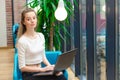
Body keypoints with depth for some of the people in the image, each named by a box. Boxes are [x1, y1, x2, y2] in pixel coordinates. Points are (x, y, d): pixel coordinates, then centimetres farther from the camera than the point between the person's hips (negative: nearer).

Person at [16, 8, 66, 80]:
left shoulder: (41, 36, 5)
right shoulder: (22, 41, -14)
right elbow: (22, 67, -11)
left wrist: (50, 66, -4)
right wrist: (42, 69, -16)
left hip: (40, 71, 5)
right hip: (29, 74, -5)